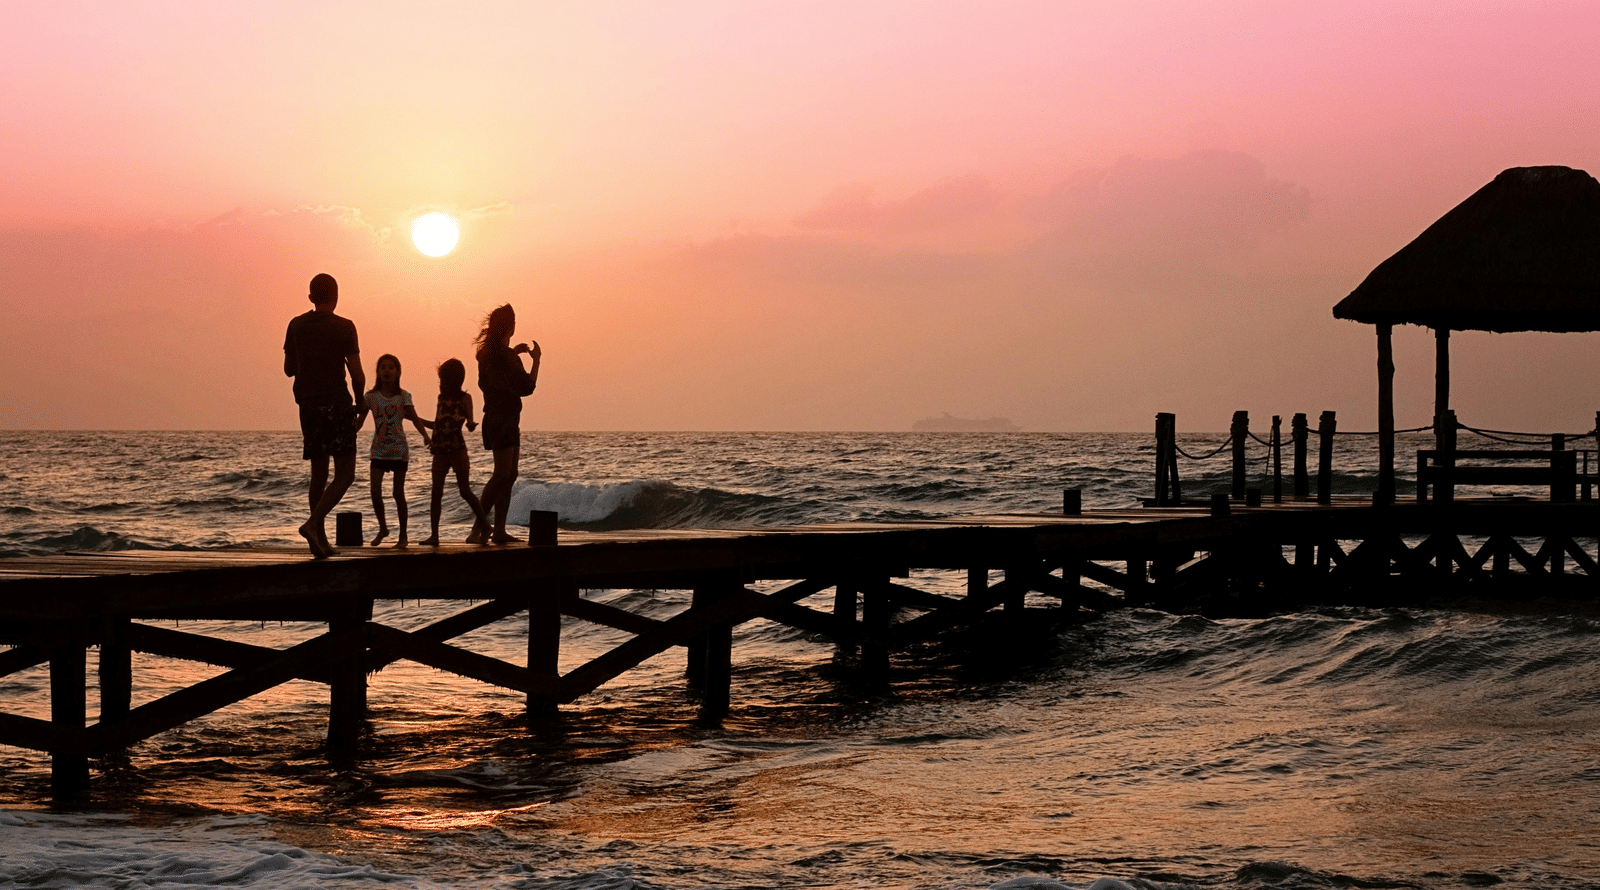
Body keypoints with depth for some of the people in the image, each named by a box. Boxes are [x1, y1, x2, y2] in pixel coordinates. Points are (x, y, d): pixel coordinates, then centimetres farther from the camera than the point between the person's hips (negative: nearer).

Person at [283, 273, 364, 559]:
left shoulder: (296, 326, 7)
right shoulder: (343, 327, -7)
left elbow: (289, 369, 13)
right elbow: (357, 374, -8)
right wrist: (359, 397, 10)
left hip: (308, 406, 5)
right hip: (337, 404, -5)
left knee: (319, 473, 13)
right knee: (345, 474, -2)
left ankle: (321, 540, 11)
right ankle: (313, 523, -22)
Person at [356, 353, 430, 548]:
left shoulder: (403, 396, -2)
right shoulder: (371, 396, 0)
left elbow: (415, 419, -7)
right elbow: (359, 420, 2)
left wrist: (425, 436, -24)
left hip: (399, 448, -1)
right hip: (379, 449, 1)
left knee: (398, 493, 0)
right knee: (375, 490, -10)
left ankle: (403, 535, 10)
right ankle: (382, 528, 12)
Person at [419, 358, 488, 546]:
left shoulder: (464, 398, -1)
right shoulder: (442, 398, 13)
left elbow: (470, 425, -10)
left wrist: (471, 424, -30)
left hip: (458, 450, -4)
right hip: (440, 451, 5)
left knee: (465, 490, -2)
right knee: (436, 492, -4)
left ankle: (483, 521, 20)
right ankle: (434, 535, -6)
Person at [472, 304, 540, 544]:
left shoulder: (487, 353, 11)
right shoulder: (506, 355, -17)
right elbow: (527, 387, -15)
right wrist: (536, 359, -4)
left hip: (495, 418, 10)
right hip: (503, 419, -10)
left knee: (509, 475, 10)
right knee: (502, 474, -13)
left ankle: (499, 529, 9)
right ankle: (480, 525, -18)